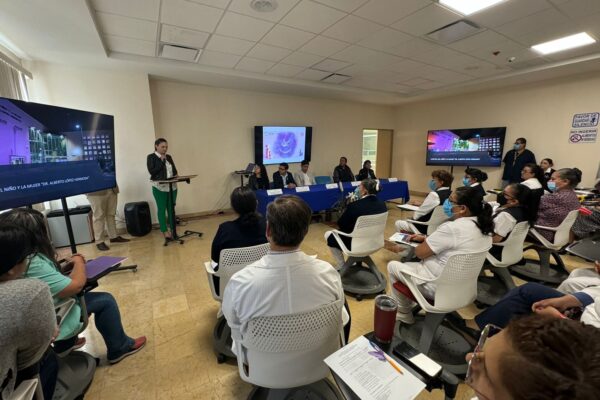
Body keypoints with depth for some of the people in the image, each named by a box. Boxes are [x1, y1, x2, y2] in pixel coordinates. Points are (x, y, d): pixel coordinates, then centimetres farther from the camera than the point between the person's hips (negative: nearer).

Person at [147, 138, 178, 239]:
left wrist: (175, 175, -6)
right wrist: (162, 161, -11)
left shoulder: (169, 157, 13)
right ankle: (164, 231, 12)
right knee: (162, 209, 3)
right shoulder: (151, 157, -1)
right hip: (159, 187, -4)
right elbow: (152, 171, -11)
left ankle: (171, 228, 20)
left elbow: (174, 169, 15)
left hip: (172, 186, 5)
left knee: (171, 208, 9)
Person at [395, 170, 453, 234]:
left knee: (398, 223, 5)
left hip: (427, 228, -9)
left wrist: (412, 218, 2)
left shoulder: (434, 195, -24)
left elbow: (420, 213, -17)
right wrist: (421, 204, 20)